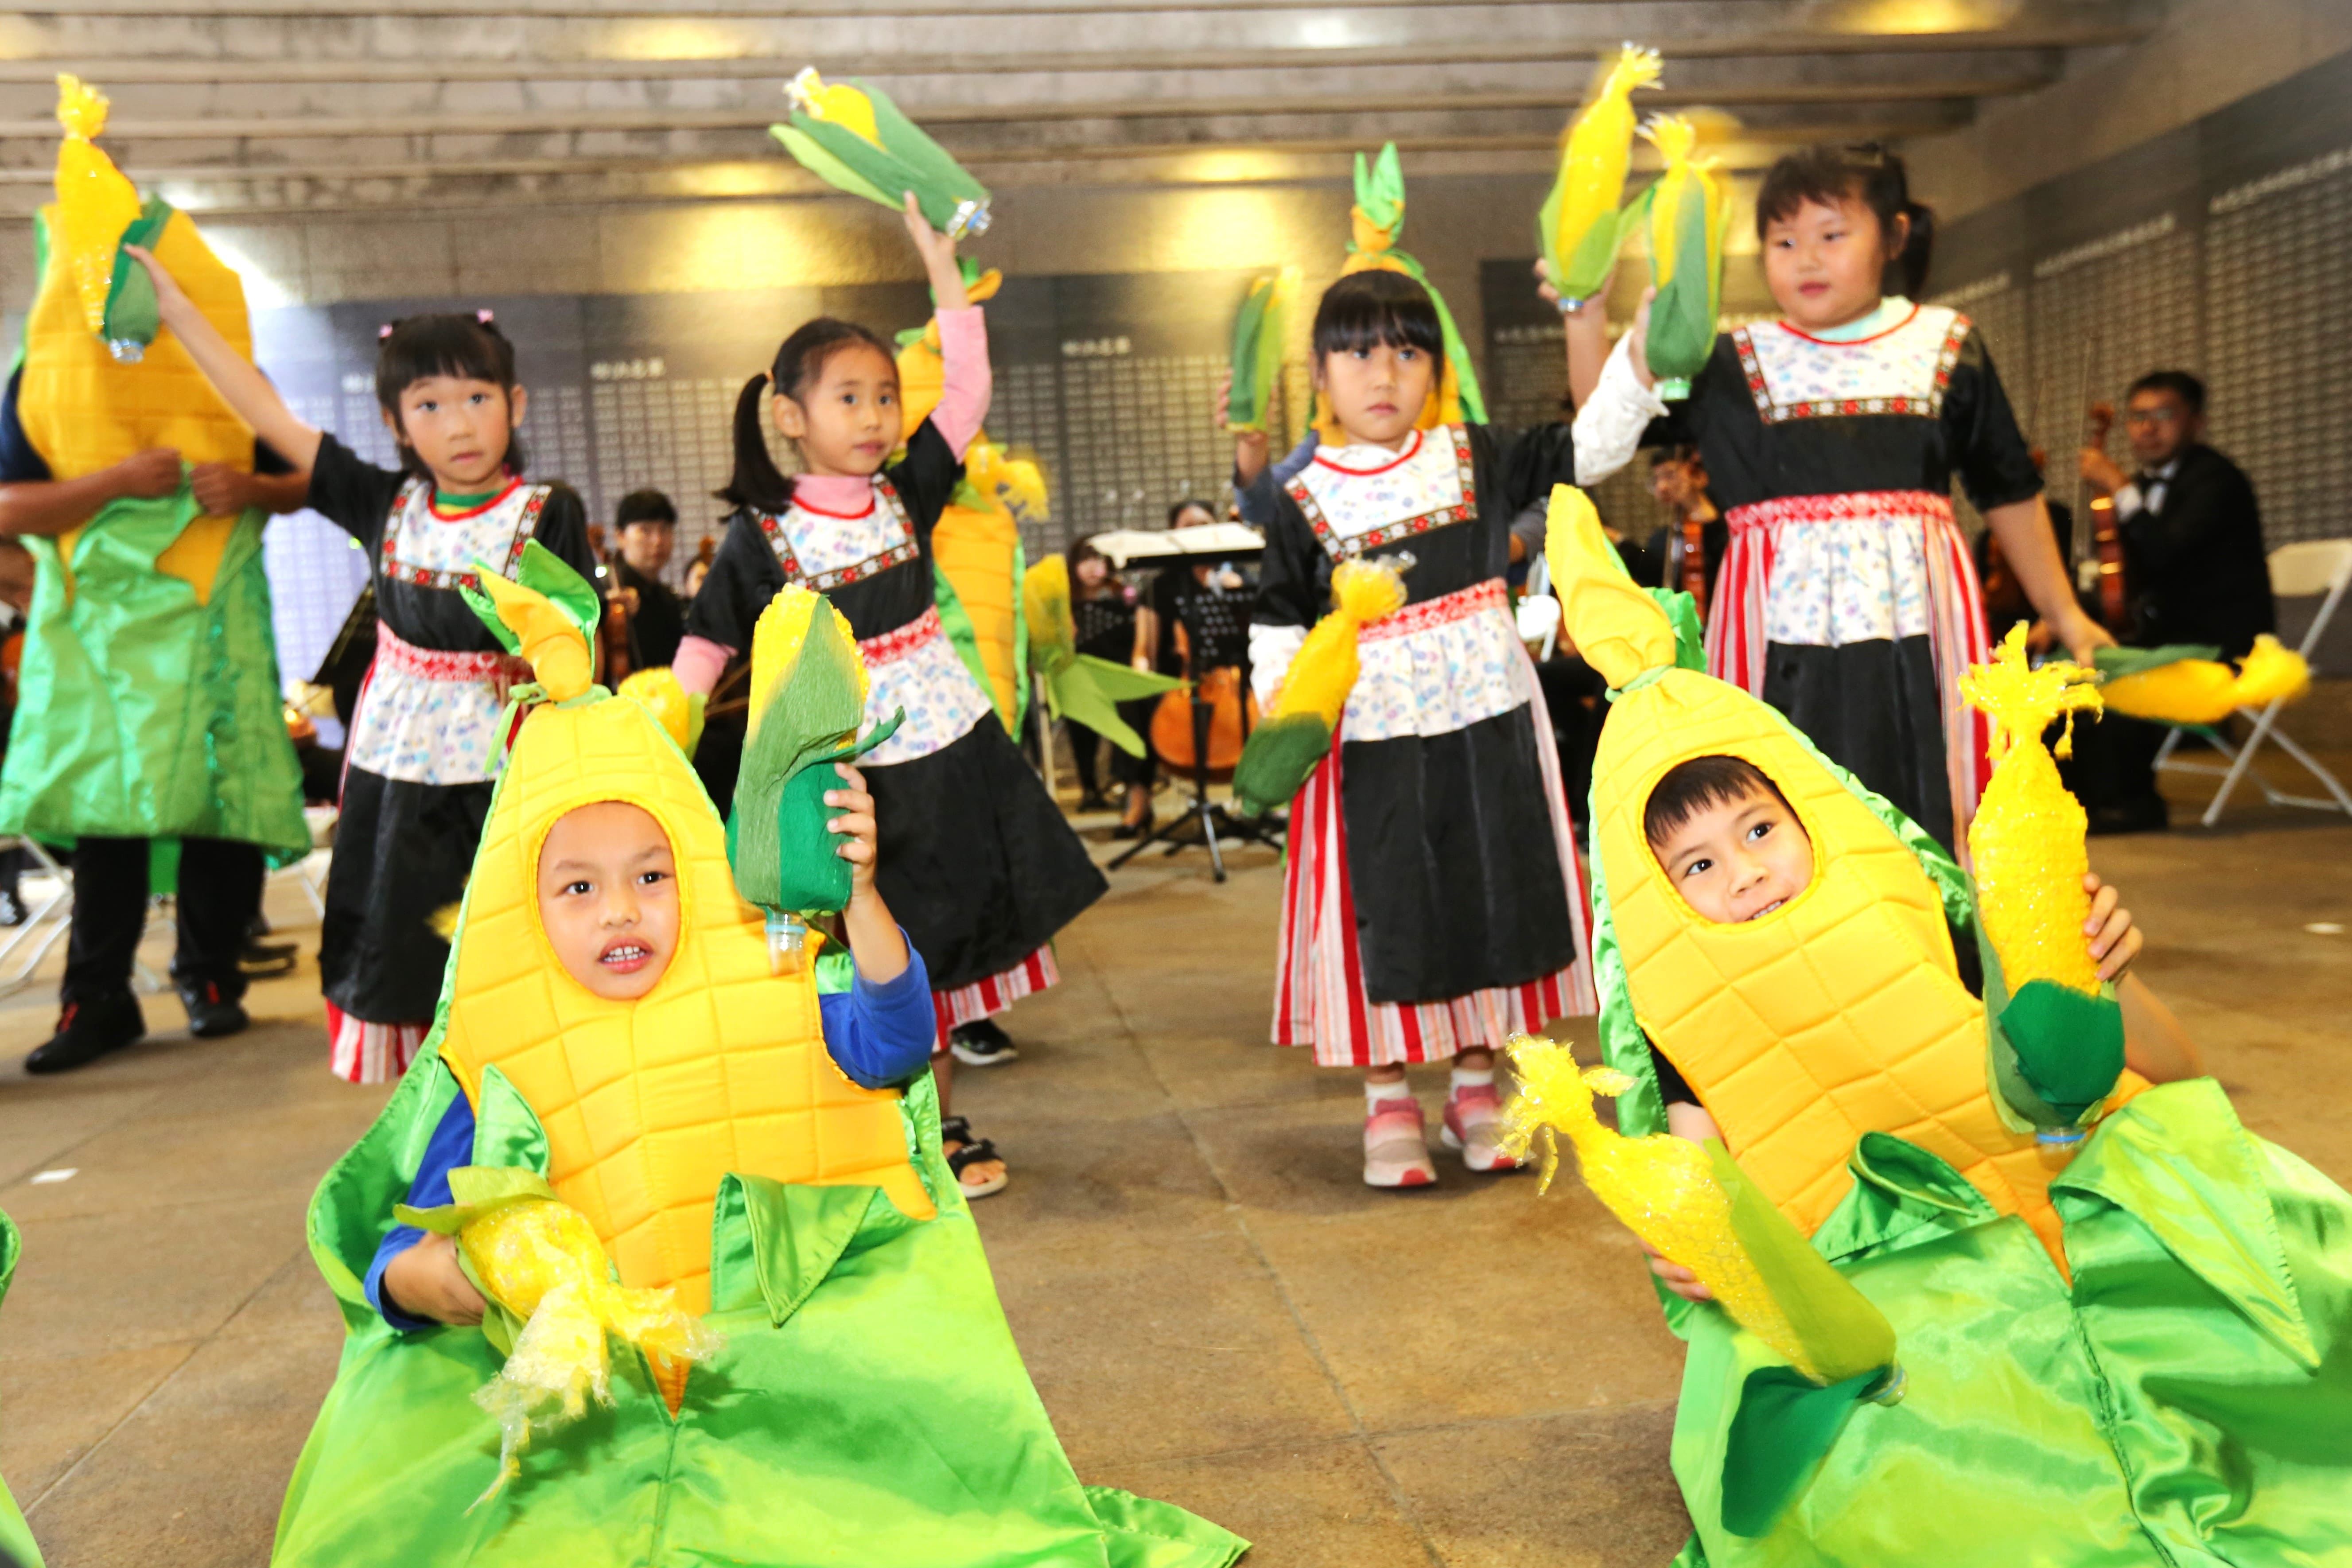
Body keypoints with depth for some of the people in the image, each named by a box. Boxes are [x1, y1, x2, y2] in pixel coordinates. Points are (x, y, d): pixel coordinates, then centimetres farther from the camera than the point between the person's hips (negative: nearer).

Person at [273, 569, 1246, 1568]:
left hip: (792, 1341, 0)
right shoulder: (494, 1076, 4)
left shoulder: (769, 999, 5)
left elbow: (893, 1043, -10)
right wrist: (427, 1275, -22)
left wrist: (860, 896, -23)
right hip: (588, 1381, 1)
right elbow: (402, 1249, 3)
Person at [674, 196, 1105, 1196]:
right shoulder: (762, 534, -6)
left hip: (953, 748, 4)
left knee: (940, 950, 12)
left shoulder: (906, 494, 2)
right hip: (853, 771, -4)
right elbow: (707, 645, -2)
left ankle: (937, 1129, 26)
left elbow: (969, 388, -2)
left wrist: (940, 259, -4)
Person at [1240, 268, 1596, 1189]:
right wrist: (1283, 713, -13)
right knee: (1386, 913, 3)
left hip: (1487, 727, 2)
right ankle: (1388, 1102, 18)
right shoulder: (1305, 500, -1)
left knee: (1491, 897, 9)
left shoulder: (1476, 462, 3)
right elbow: (1278, 627, 3)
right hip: (1370, 742, -2)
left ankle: (1475, 1086, 25)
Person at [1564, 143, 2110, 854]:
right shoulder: (1734, 364, 7)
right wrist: (1585, 316, -8)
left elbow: (2009, 492, 17)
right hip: (1784, 639, -1)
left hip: (1915, 628, 1)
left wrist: (2064, 615, 22)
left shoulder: (1947, 347, 10)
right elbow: (1605, 428, 5)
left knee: (1931, 818, 2)